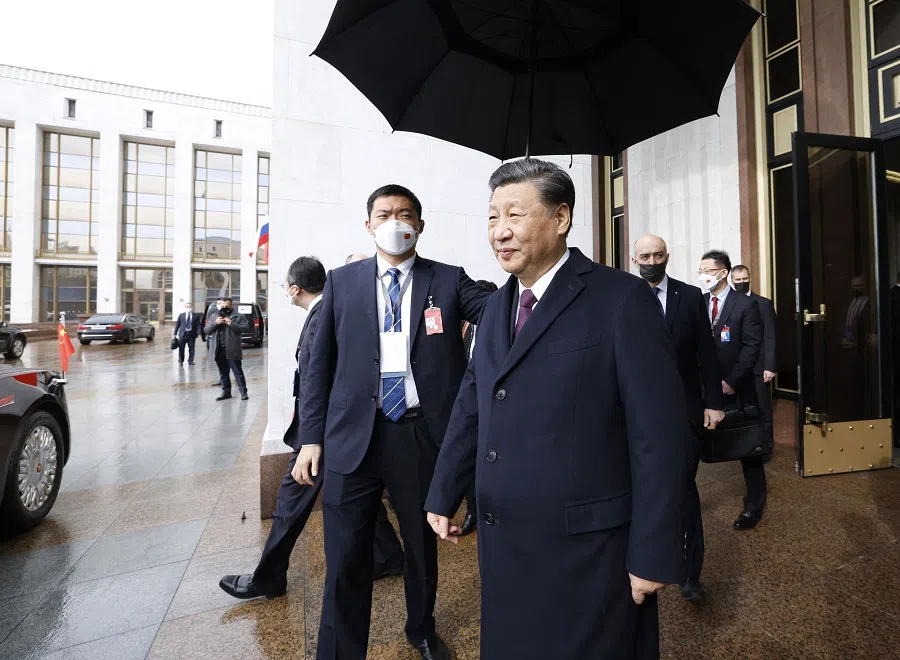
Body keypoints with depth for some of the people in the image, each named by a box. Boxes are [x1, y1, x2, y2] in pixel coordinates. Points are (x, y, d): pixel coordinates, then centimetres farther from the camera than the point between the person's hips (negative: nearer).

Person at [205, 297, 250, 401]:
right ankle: (226, 392, 20)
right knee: (223, 373, 12)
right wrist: (215, 323, -6)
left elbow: (246, 327, -8)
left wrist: (232, 324, -17)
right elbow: (207, 330, 12)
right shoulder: (214, 316, 17)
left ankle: (243, 392, 2)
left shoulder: (239, 316, 3)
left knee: (238, 372, -3)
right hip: (219, 350, 5)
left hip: (232, 350, -5)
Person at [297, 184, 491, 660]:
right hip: (354, 435, 0)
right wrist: (312, 437, 1)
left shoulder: (449, 281, 2)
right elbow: (321, 365, 6)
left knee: (423, 544, 21)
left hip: (423, 435, 1)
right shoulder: (342, 282, 5)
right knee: (345, 557, 7)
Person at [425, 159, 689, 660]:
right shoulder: (498, 305, 7)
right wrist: (444, 495, 10)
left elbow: (660, 434, -14)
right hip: (504, 543, 6)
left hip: (588, 548, -6)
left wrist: (654, 554, -12)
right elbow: (472, 405, 10)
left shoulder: (623, 299, -13)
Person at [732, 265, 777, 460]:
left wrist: (770, 367, -11)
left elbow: (770, 338, -4)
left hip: (758, 367, -2)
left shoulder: (764, 304, 2)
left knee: (762, 409, 8)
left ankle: (765, 448, 20)